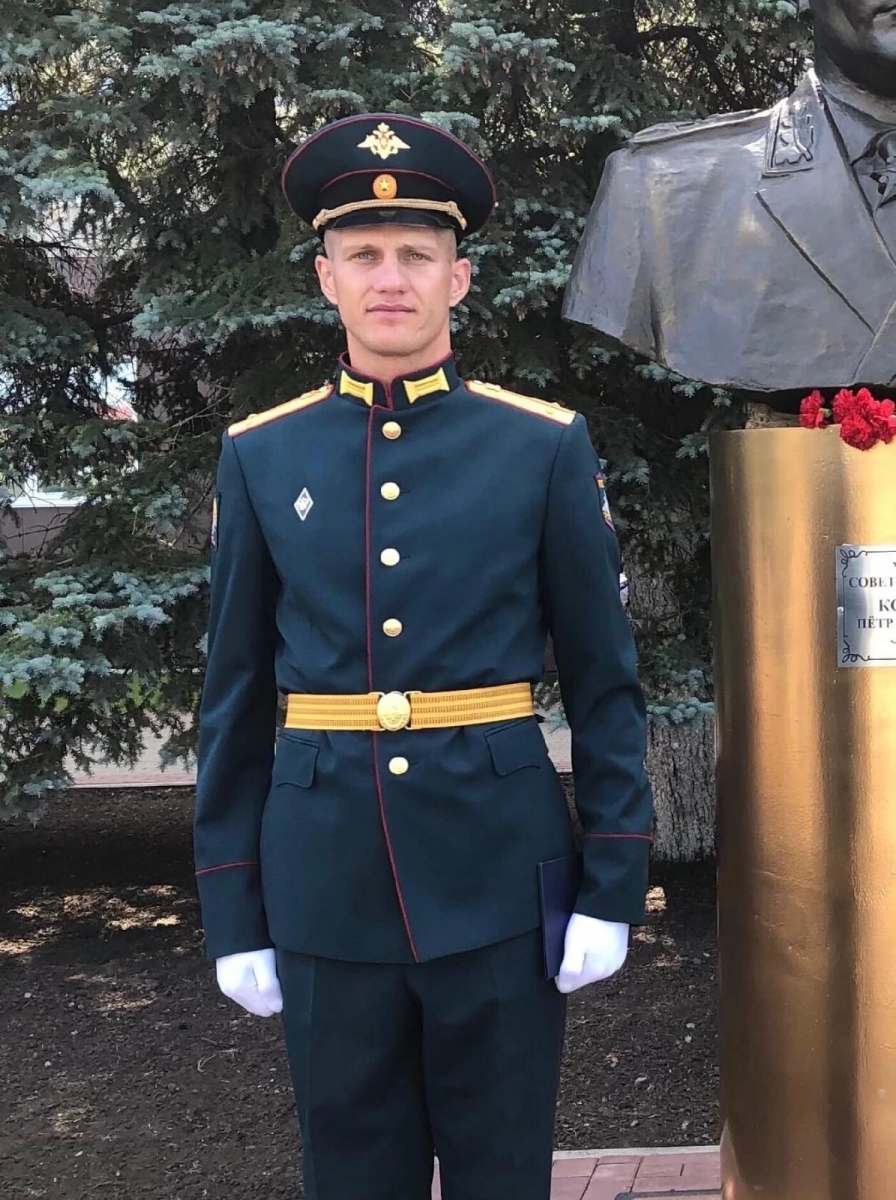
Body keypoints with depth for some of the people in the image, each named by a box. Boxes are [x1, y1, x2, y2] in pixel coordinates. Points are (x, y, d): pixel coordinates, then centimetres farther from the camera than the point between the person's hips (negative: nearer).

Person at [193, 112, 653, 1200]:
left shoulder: (545, 446, -1)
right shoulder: (261, 456, 3)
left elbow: (605, 682, 1)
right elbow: (234, 698, 5)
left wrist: (611, 887, -4)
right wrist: (232, 911, 4)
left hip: (499, 875, -1)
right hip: (325, 883, 1)